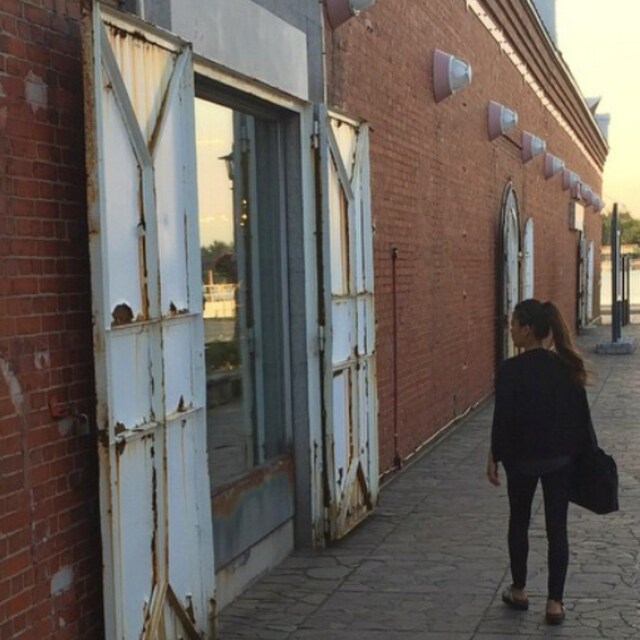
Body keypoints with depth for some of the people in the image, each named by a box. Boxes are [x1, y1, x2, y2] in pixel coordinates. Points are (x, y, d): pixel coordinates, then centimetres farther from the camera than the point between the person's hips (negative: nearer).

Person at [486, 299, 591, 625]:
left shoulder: (511, 369, -16)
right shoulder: (567, 366, -2)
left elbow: (503, 418, -15)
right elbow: (580, 414, 3)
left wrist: (494, 456, -3)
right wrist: (580, 452, 13)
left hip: (522, 457, -3)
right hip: (559, 457, 3)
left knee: (519, 522, 17)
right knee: (557, 529, 7)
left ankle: (519, 591, 28)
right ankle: (554, 602, 10)